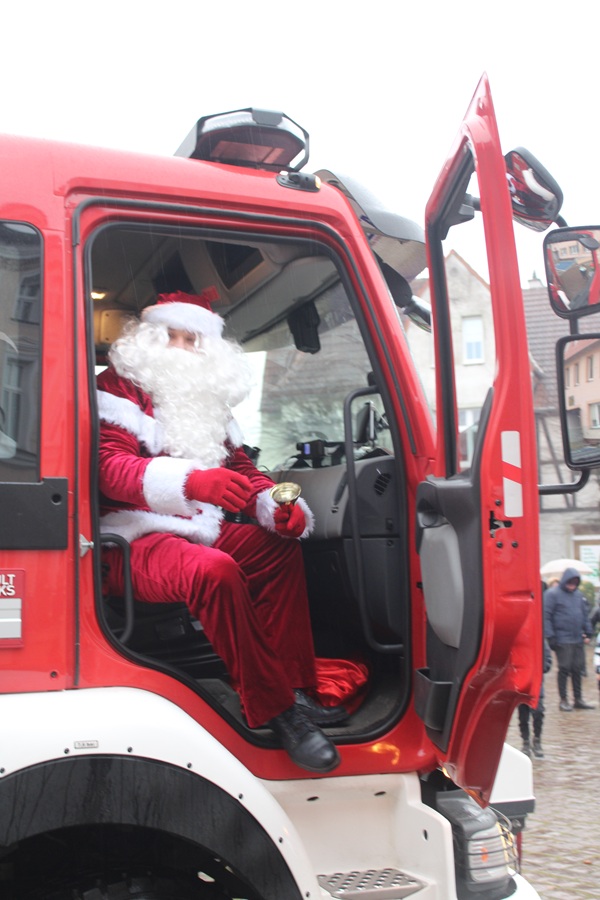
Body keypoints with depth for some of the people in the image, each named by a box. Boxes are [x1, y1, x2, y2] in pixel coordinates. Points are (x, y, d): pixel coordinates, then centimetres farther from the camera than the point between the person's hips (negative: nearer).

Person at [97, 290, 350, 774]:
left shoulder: (207, 401, 19)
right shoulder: (118, 388, -3)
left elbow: (241, 468, 15)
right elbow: (111, 466, -19)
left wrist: (279, 506, -9)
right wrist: (191, 481, -37)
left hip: (195, 529, 8)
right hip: (133, 539, -8)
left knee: (282, 546, 0)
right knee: (214, 570, -34)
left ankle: (295, 689, -4)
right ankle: (276, 710, -23)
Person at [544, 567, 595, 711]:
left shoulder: (578, 594, 11)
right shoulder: (552, 594, -8)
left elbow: (585, 614, 19)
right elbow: (546, 616, -10)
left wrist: (588, 633, 13)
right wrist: (551, 637, -13)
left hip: (578, 639, 6)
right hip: (562, 639, -6)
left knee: (577, 669, 10)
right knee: (564, 669, -1)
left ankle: (578, 699, 19)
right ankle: (563, 700, 9)